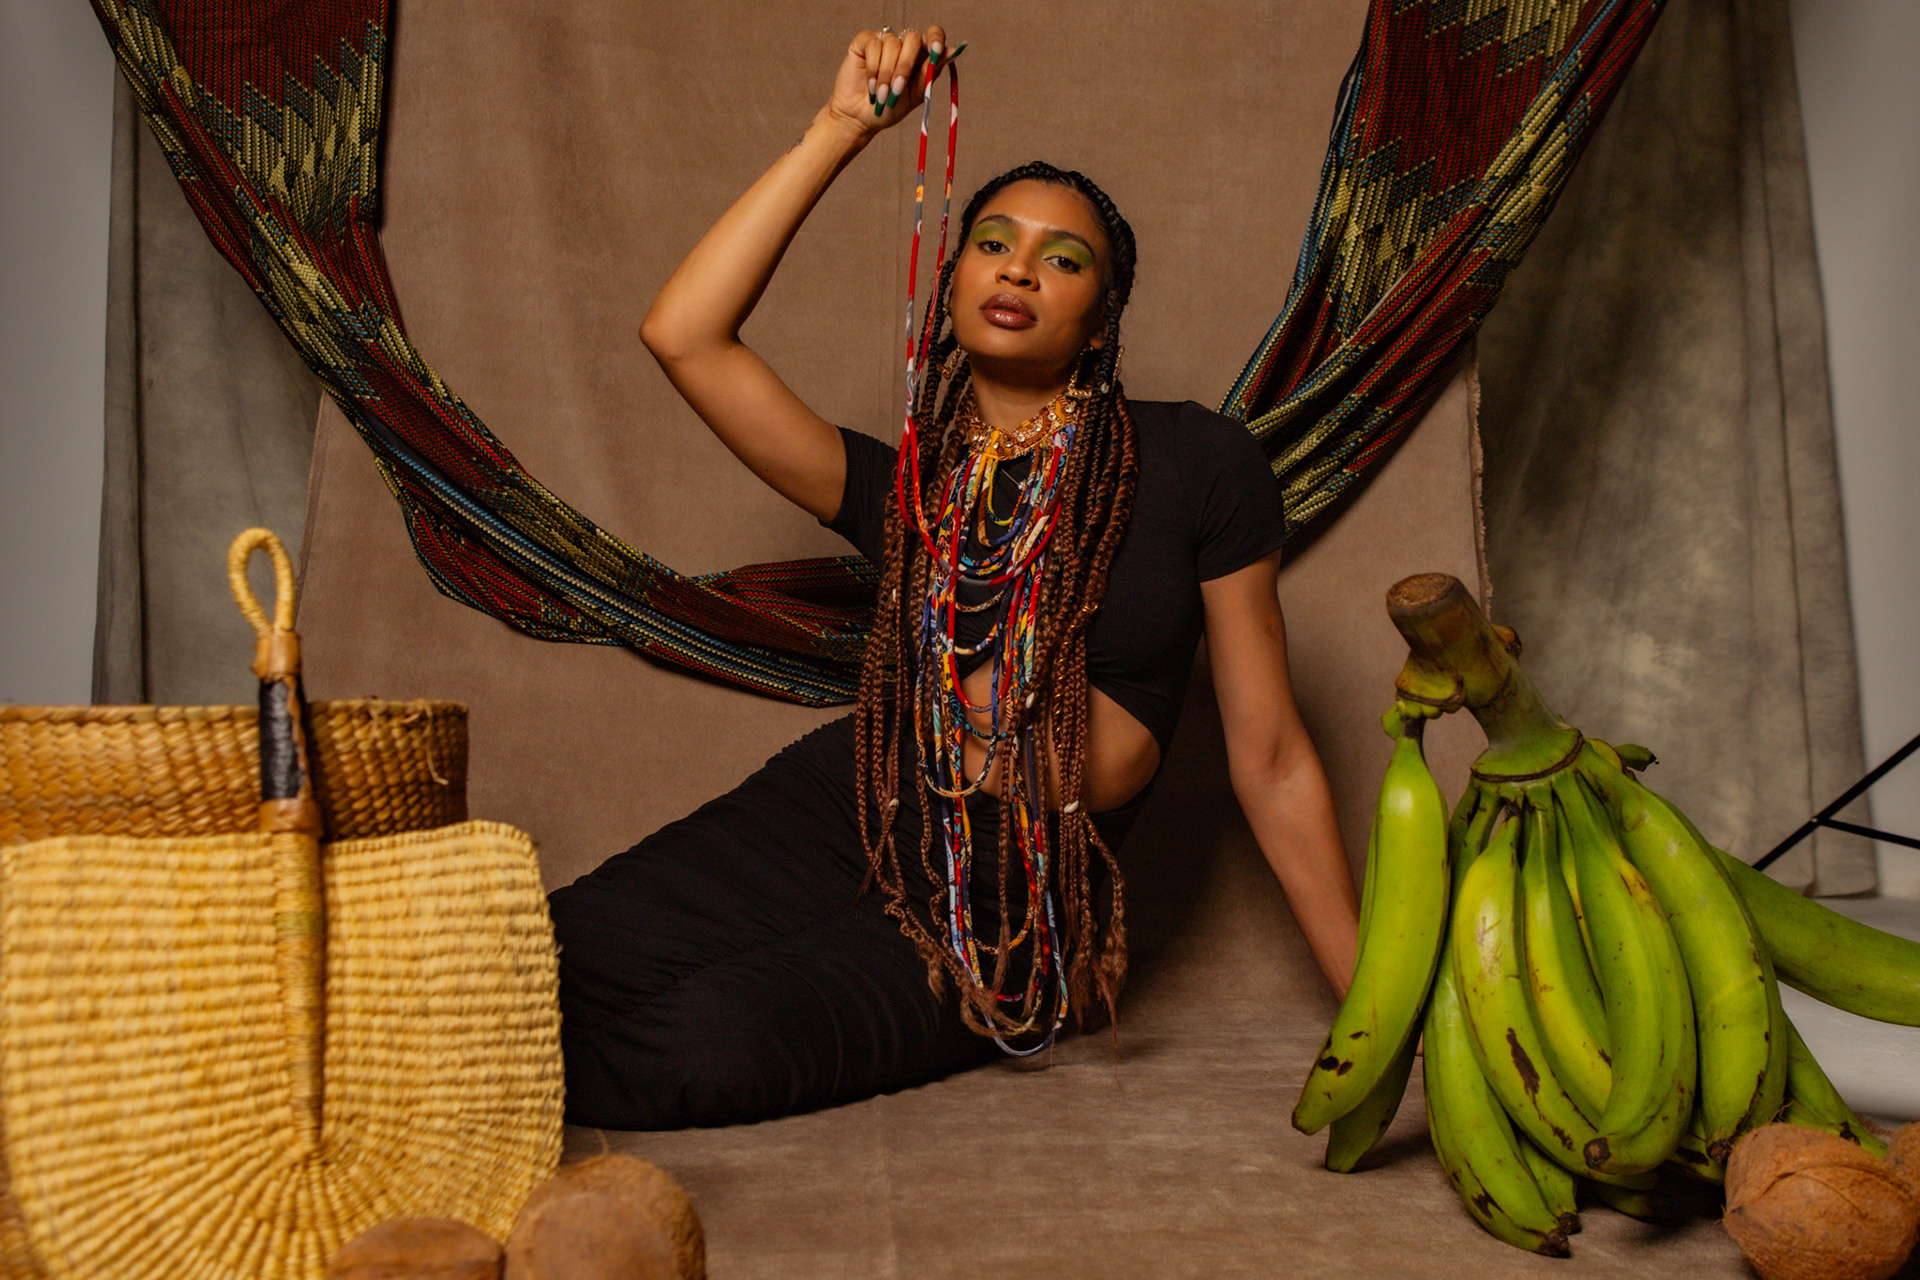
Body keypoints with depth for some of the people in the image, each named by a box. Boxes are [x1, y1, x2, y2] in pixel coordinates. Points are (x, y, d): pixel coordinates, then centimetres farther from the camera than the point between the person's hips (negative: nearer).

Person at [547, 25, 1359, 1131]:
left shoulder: (1197, 464, 0)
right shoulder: (907, 488, 8)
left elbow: (1271, 759, 1)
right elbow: (683, 335, -1)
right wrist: (839, 131, -1)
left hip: (1009, 906, -2)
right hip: (828, 818, 3)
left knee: (709, 1048, -26)